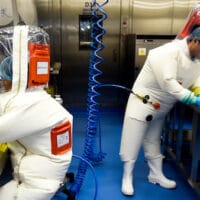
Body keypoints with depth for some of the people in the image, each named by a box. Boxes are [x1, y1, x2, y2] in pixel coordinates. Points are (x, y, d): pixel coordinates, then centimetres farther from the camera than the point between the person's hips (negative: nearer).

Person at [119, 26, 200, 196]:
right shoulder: (169, 52, -27)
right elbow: (167, 83, -34)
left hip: (161, 107, 8)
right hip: (143, 103, -8)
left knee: (153, 142, 21)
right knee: (133, 142, 2)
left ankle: (156, 175, 34)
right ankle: (127, 178, 17)